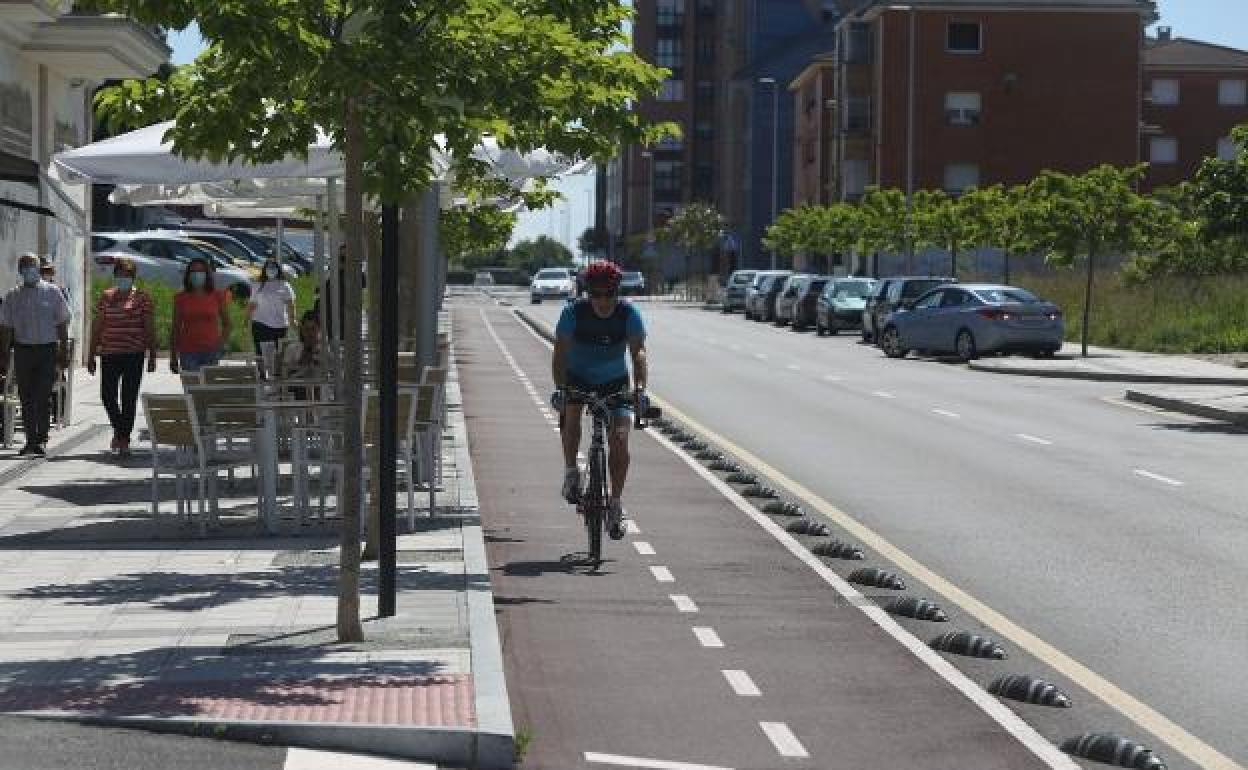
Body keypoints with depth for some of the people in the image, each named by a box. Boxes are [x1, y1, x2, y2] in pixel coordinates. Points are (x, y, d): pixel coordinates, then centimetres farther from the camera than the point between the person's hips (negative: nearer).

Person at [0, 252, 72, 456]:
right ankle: (31, 441, 12)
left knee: (43, 397, -7)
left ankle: (42, 440, -1)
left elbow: (62, 325, 5)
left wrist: (64, 352, 1)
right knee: (26, 398, 5)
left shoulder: (52, 293, 2)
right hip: (22, 349, 2)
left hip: (47, 349, -2)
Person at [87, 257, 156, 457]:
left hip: (133, 354, -3)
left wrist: (152, 356, -3)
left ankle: (124, 439, 6)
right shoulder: (106, 297, 12)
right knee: (107, 395, -2)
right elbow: (97, 326, 14)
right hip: (109, 354, 3)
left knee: (129, 397, -2)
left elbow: (149, 328, 1)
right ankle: (119, 430, 23)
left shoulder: (141, 297, 2)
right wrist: (91, 354, 12)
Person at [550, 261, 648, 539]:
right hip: (577, 378, 0)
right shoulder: (574, 313, -21)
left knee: (619, 439, -13)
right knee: (571, 415, -29)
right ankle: (571, 472, -7)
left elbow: (638, 352, -27)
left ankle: (615, 504, -3)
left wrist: (639, 387, -43)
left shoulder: (629, 315, -19)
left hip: (615, 381, 0)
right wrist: (559, 388, -39)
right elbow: (560, 352, -25)